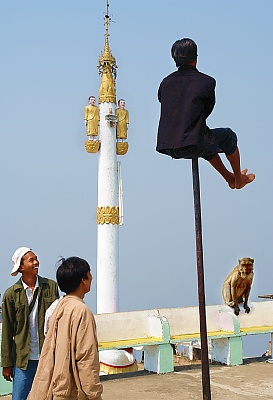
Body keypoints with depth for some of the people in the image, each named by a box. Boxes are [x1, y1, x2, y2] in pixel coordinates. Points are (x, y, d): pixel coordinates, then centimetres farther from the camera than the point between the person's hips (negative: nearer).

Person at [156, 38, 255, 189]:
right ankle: (239, 179, 41)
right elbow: (208, 109, 6)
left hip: (167, 147, 6)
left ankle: (229, 178, 52)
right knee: (228, 136, 24)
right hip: (193, 146, -6)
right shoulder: (206, 82, -6)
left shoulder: (165, 82, 6)